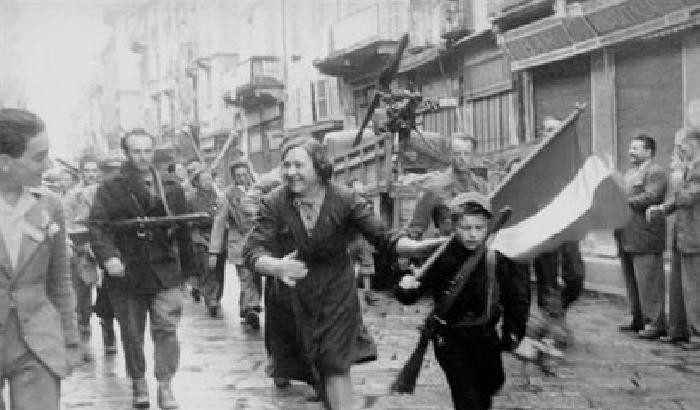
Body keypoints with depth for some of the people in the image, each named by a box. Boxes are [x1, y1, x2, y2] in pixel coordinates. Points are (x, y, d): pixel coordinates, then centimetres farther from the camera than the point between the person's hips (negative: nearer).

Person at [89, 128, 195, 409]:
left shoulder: (171, 189, 8)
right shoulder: (110, 189, -1)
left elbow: (182, 230, 11)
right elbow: (98, 226, -11)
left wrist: (187, 267, 12)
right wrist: (109, 256, -27)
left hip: (165, 273, 1)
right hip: (127, 274, -1)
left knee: (166, 329, -8)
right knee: (132, 334, 11)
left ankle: (165, 386, 2)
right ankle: (138, 383, 29)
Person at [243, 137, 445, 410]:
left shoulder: (344, 200, -14)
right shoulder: (274, 203, -14)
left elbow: (384, 239, -13)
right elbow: (252, 252, -22)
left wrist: (421, 246, -32)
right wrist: (276, 267, -45)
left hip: (337, 292, -1)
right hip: (292, 293, 2)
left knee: (336, 366, -5)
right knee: (314, 365, 15)